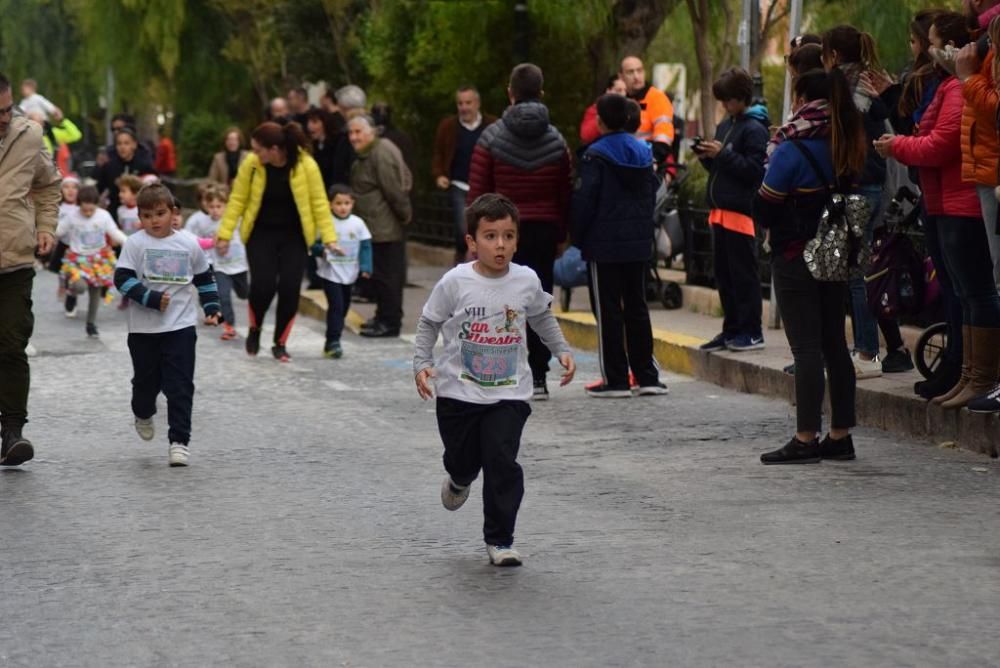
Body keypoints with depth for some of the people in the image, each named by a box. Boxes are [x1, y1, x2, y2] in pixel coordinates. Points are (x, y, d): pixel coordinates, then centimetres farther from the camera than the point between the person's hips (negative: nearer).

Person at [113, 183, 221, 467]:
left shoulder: (189, 244, 3)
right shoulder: (135, 244, -5)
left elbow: (204, 278, 17)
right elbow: (122, 279, -12)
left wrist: (211, 308, 13)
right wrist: (150, 298, -21)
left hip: (181, 326, 0)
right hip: (144, 328, 0)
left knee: (180, 387, -6)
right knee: (146, 380, 13)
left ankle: (179, 441, -4)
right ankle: (143, 414, 45)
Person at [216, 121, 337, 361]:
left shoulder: (306, 165, -16)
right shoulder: (251, 164, -13)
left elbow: (319, 203, -9)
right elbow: (237, 200, -4)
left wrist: (329, 238, -10)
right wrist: (224, 234, -4)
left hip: (294, 236, 0)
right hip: (261, 234, 0)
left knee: (289, 288, -7)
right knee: (262, 284, -15)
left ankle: (280, 343, 12)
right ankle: (255, 329, 16)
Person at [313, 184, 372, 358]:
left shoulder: (357, 223, 0)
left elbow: (365, 246, 3)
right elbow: (313, 244, -8)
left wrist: (366, 267, -7)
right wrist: (322, 250, -29)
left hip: (349, 274, 5)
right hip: (330, 273, -5)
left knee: (344, 306, 12)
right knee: (336, 306, -14)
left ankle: (331, 343, 25)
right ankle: (333, 342, -11)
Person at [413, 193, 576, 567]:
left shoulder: (527, 281, -4)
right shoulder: (455, 283, -11)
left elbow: (542, 318, 17)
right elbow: (429, 323, 1)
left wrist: (562, 351, 10)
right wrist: (422, 364, -10)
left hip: (509, 393, 0)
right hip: (458, 391, 0)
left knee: (502, 462, -12)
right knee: (462, 459, 13)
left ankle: (499, 539, 1)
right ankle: (460, 480, 53)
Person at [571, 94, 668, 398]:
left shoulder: (596, 155, -12)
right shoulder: (643, 151, 6)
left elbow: (584, 200, -14)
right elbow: (653, 193, 13)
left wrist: (578, 238, -3)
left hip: (604, 246, -6)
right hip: (638, 245, 6)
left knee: (608, 312, 0)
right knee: (637, 307, 13)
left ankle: (615, 380, -1)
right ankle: (647, 376, 11)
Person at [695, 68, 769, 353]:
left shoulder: (754, 129, -10)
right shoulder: (724, 126, 16)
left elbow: (755, 170, -17)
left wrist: (723, 154, -18)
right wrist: (707, 157, 4)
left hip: (741, 211, -9)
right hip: (720, 209, 9)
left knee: (743, 273, -5)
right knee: (724, 274, 11)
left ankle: (751, 331, 0)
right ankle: (731, 330, 18)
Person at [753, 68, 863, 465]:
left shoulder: (792, 152, -15)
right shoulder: (847, 151, 4)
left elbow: (763, 209, -12)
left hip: (795, 259, -7)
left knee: (806, 348, -6)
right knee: (835, 345, 11)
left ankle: (805, 439, -6)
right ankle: (840, 435, 15)